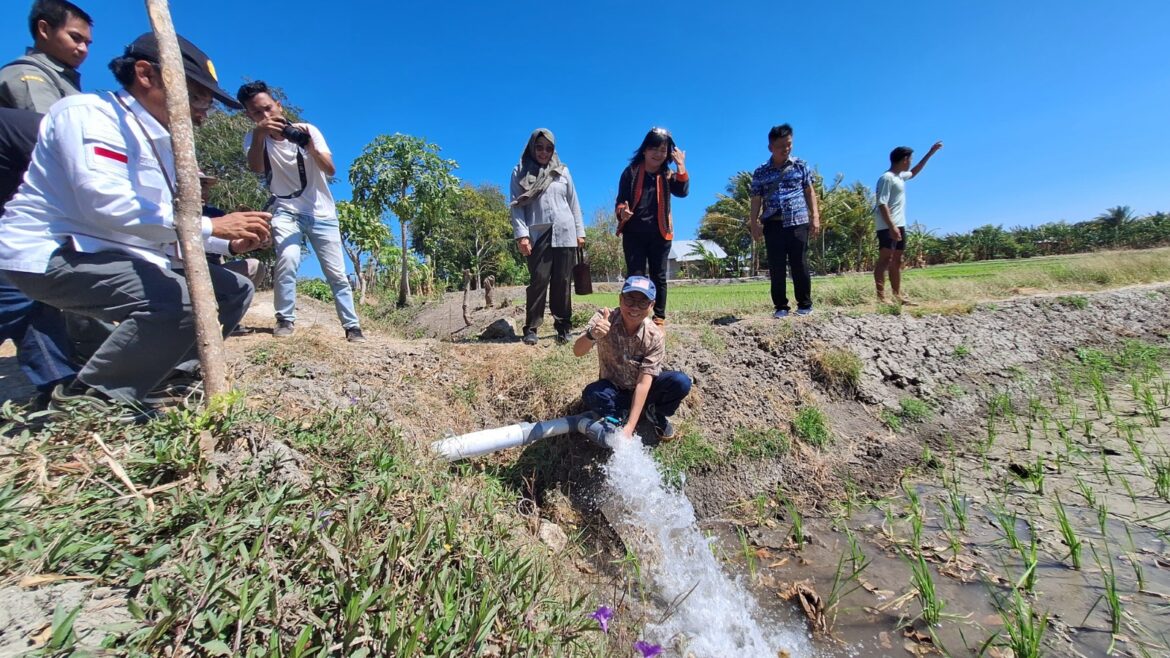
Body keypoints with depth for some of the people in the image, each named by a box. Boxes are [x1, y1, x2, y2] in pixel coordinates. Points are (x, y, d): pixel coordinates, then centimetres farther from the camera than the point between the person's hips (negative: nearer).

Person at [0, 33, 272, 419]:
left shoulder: (162, 144, 15)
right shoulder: (90, 113, -10)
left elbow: (165, 228, 13)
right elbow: (105, 202, -27)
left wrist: (230, 243, -4)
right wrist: (210, 226, -25)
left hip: (119, 257, 9)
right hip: (52, 253, -9)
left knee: (234, 290, 4)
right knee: (181, 300, -32)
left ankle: (155, 371, 7)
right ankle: (91, 395, -10)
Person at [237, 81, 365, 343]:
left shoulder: (308, 130, -5)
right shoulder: (253, 137, -2)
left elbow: (330, 170, -16)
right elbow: (256, 168, -23)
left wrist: (310, 146, -33)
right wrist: (259, 134, -38)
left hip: (321, 213, 0)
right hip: (286, 211, 0)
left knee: (337, 273, -2)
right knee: (287, 259, -25)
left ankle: (352, 326, 6)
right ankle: (285, 320, -9)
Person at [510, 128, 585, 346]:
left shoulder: (562, 171, 16)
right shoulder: (520, 172, 9)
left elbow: (573, 203, 16)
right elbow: (516, 205, 1)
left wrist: (580, 232, 9)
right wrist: (521, 234, -11)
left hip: (564, 234, 2)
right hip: (537, 235, -2)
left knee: (562, 282, 2)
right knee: (538, 280, -6)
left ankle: (563, 327, 7)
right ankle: (531, 328, 0)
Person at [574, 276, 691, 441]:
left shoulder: (655, 336, -21)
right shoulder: (604, 318, -20)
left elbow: (643, 382, -25)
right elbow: (578, 352, -31)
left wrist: (629, 427, -32)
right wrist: (592, 335, -55)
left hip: (643, 389, 1)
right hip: (614, 389, 0)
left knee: (681, 382, -25)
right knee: (591, 394, -32)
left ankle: (655, 413, 5)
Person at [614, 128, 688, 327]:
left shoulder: (667, 175, 8)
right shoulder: (631, 172, 3)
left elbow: (682, 192, -9)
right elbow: (621, 200, 1)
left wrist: (681, 166, -14)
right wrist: (622, 212, -21)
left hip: (660, 234, 2)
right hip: (634, 233, -1)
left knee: (659, 276, 6)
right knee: (635, 276, -3)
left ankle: (659, 317, 13)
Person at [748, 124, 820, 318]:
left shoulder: (800, 166, 8)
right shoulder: (760, 172, 7)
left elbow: (810, 192, 9)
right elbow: (756, 200, 7)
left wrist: (815, 217, 1)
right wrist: (754, 224, -2)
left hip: (798, 223, 0)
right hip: (773, 225, 1)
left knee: (799, 265, 0)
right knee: (776, 268, 0)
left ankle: (805, 304, 12)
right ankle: (780, 306, 9)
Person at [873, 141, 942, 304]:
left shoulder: (900, 176, 19)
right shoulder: (887, 178, -10)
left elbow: (913, 173, 43)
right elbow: (882, 204, -19)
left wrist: (930, 153, 41)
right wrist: (891, 226, -26)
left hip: (899, 225, 10)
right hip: (887, 226, -10)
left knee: (897, 260, 11)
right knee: (885, 259, -16)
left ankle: (897, 295, 16)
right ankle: (881, 297, -20)